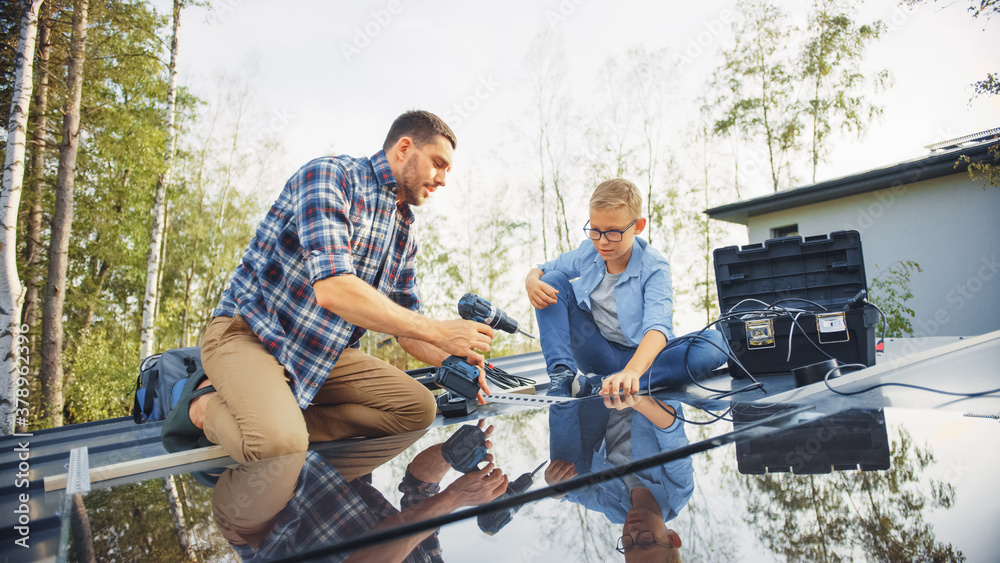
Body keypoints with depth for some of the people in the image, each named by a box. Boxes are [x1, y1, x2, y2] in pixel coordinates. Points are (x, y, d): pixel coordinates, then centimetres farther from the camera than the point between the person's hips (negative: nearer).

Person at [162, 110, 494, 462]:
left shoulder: (404, 235, 10)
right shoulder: (330, 174, -15)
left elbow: (408, 329, 14)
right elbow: (331, 289, -29)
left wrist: (454, 361, -7)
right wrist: (439, 332, -25)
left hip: (323, 353, 8)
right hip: (248, 332, -7)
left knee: (418, 407, -8)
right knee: (279, 443, -33)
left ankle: (280, 414, -8)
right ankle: (207, 407, 0)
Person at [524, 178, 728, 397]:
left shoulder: (654, 267, -19)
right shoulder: (587, 253, -6)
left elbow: (657, 326, -35)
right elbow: (540, 270, 7)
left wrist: (632, 371, -56)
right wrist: (532, 282, -21)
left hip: (641, 357, -2)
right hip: (599, 354, 3)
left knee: (716, 343, -31)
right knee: (553, 280, -9)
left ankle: (597, 386, -36)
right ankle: (561, 374, -21)